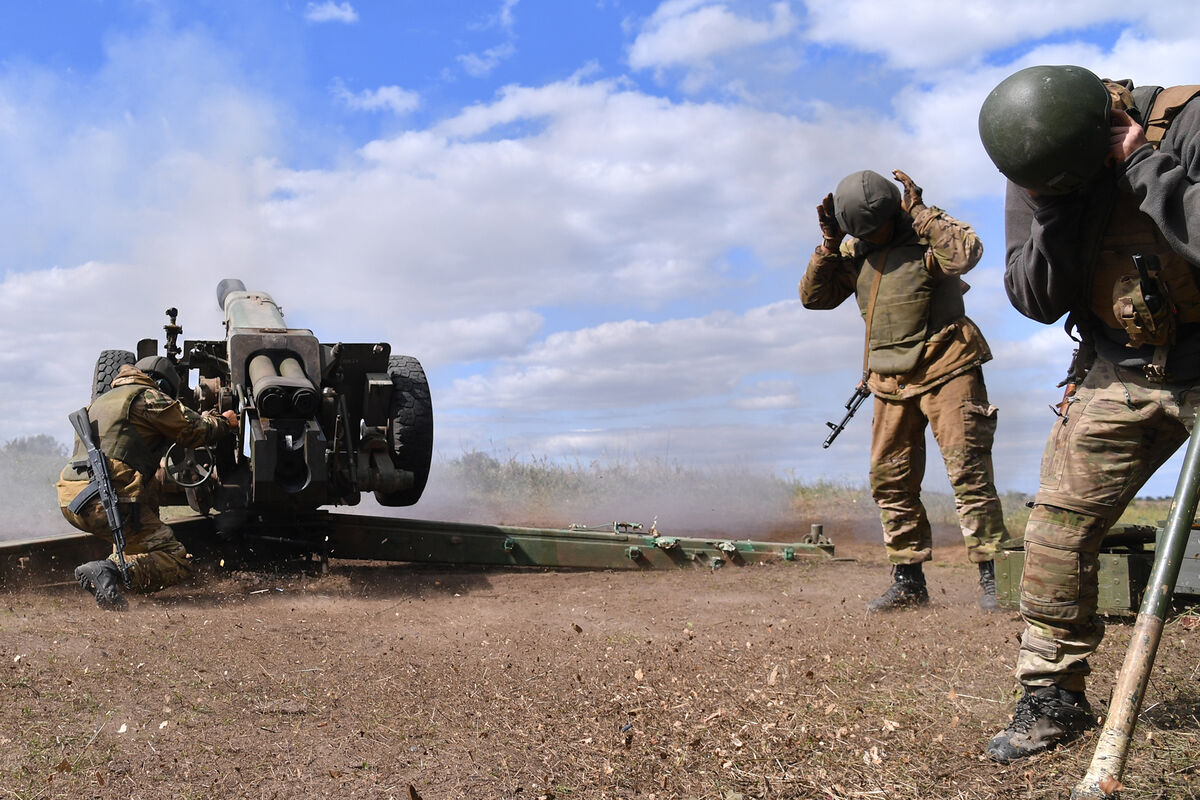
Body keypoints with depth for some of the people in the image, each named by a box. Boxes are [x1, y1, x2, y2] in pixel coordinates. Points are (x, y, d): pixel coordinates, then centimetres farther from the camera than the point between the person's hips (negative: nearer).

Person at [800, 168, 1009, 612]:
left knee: (967, 468, -11)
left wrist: (921, 212, -18)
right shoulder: (854, 251, 10)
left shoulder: (928, 233, -5)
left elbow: (966, 253, -25)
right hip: (891, 379, 6)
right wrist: (829, 245, -2)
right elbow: (814, 297, 9)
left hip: (945, 367, -6)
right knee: (890, 478, 5)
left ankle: (990, 578, -8)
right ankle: (908, 581, 14)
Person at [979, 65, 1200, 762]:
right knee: (1058, 533, -1)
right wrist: (1053, 217, -19)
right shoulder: (1041, 177, -3)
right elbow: (1037, 301, -5)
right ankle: (1053, 697, 13)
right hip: (1119, 375, 4)